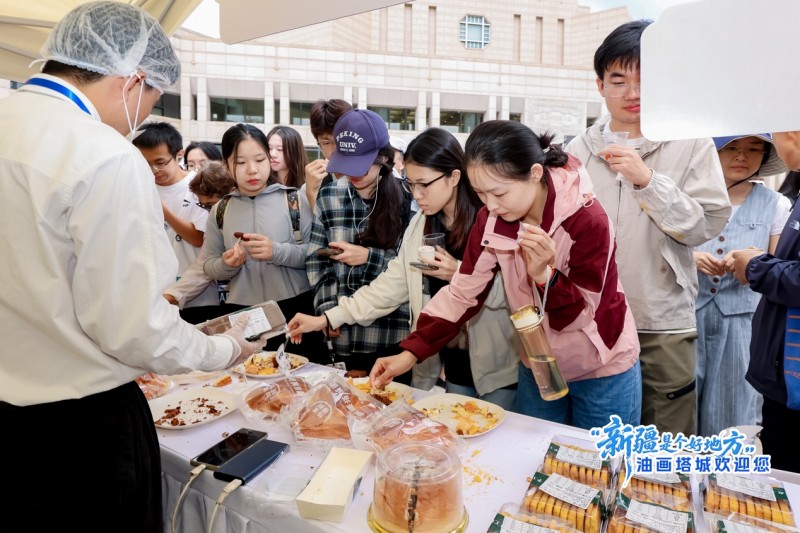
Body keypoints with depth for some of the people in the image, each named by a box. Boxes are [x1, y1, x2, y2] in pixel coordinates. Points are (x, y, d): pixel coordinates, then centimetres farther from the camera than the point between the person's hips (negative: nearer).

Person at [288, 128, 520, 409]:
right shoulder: (420, 225, 3)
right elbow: (393, 283, 3)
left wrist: (461, 274, -26)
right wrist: (326, 319, -2)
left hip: (498, 367, -5)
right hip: (455, 364, 6)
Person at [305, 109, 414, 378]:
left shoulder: (406, 197, -6)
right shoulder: (328, 197, 4)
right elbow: (316, 260, 6)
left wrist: (369, 256, -14)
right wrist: (327, 309, -6)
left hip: (394, 334, -2)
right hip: (344, 334, 3)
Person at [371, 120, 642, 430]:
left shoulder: (587, 220, -27)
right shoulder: (491, 220, -12)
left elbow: (581, 314, -20)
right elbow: (463, 292, -10)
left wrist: (544, 274, -39)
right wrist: (411, 352, -18)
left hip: (602, 373, -4)